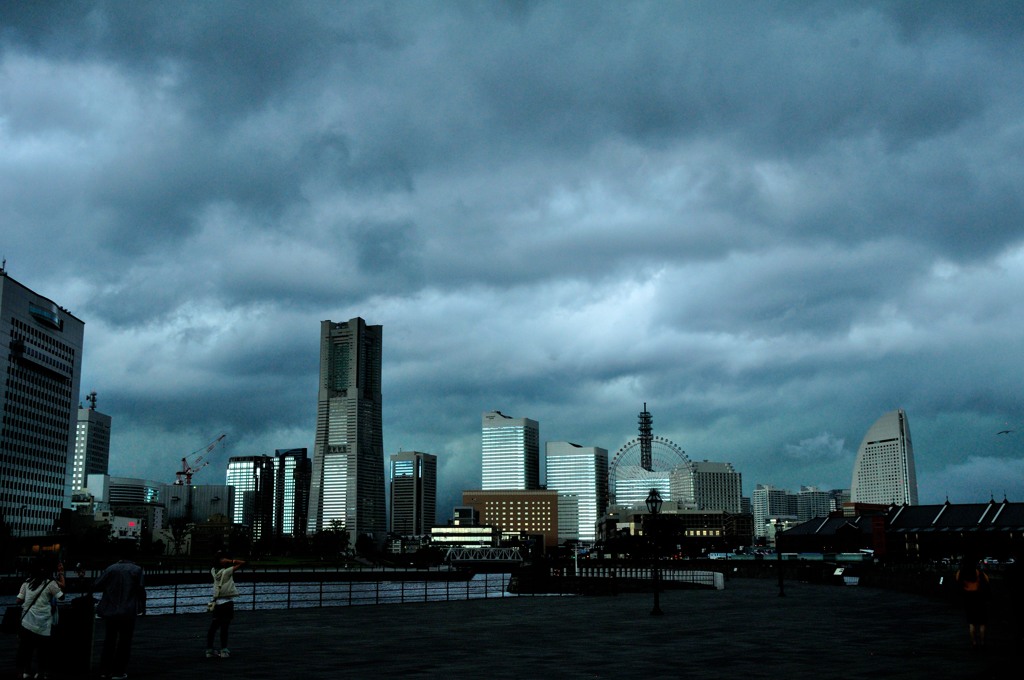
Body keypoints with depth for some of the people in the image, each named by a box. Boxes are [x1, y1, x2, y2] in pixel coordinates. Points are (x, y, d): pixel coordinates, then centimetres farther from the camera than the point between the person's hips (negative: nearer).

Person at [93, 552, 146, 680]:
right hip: (128, 612, -3)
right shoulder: (136, 569, -3)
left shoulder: (110, 569, 2)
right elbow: (141, 589, -8)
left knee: (109, 641, 16)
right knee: (124, 642, 7)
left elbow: (96, 586, -1)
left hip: (110, 611, 3)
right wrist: (142, 606, 4)